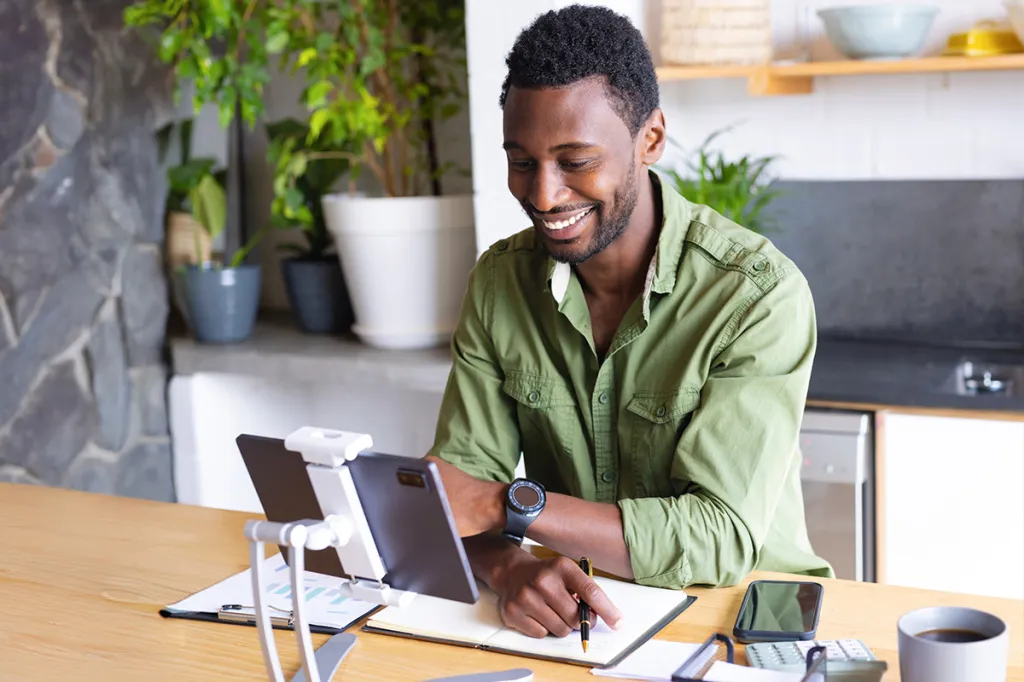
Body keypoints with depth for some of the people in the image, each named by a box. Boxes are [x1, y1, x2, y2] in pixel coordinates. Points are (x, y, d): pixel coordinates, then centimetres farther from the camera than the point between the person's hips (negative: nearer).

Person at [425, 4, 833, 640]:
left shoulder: (759, 294, -16)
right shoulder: (499, 281, 0)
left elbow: (723, 538, -21)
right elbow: (462, 475, -4)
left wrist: (508, 504, -25)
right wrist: (508, 565, -26)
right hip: (566, 611, 2)